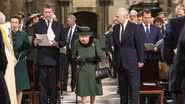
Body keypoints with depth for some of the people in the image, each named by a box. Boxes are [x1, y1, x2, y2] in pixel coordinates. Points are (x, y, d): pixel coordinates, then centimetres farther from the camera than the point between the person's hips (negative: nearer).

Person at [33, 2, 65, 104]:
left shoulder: (59, 26, 11)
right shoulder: (38, 25, 9)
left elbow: (63, 42, 8)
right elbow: (34, 43, 8)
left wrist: (56, 43, -12)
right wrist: (35, 42, -15)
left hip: (54, 58, 1)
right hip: (42, 58, -1)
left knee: (53, 82, 5)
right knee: (43, 82, -4)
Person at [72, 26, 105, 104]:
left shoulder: (95, 42, -11)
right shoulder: (77, 43, -6)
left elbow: (102, 57, -9)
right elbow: (73, 55, 9)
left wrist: (92, 59, -19)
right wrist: (77, 59, -10)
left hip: (93, 69, 0)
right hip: (82, 69, 0)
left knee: (93, 89, 11)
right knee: (83, 90, -4)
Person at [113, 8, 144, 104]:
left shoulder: (135, 28, -8)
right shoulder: (115, 28, 9)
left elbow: (140, 45, -8)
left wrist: (141, 60, -10)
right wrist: (116, 58, 10)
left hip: (132, 62, -6)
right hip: (120, 62, 6)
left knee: (134, 86, -3)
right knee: (122, 86, 11)